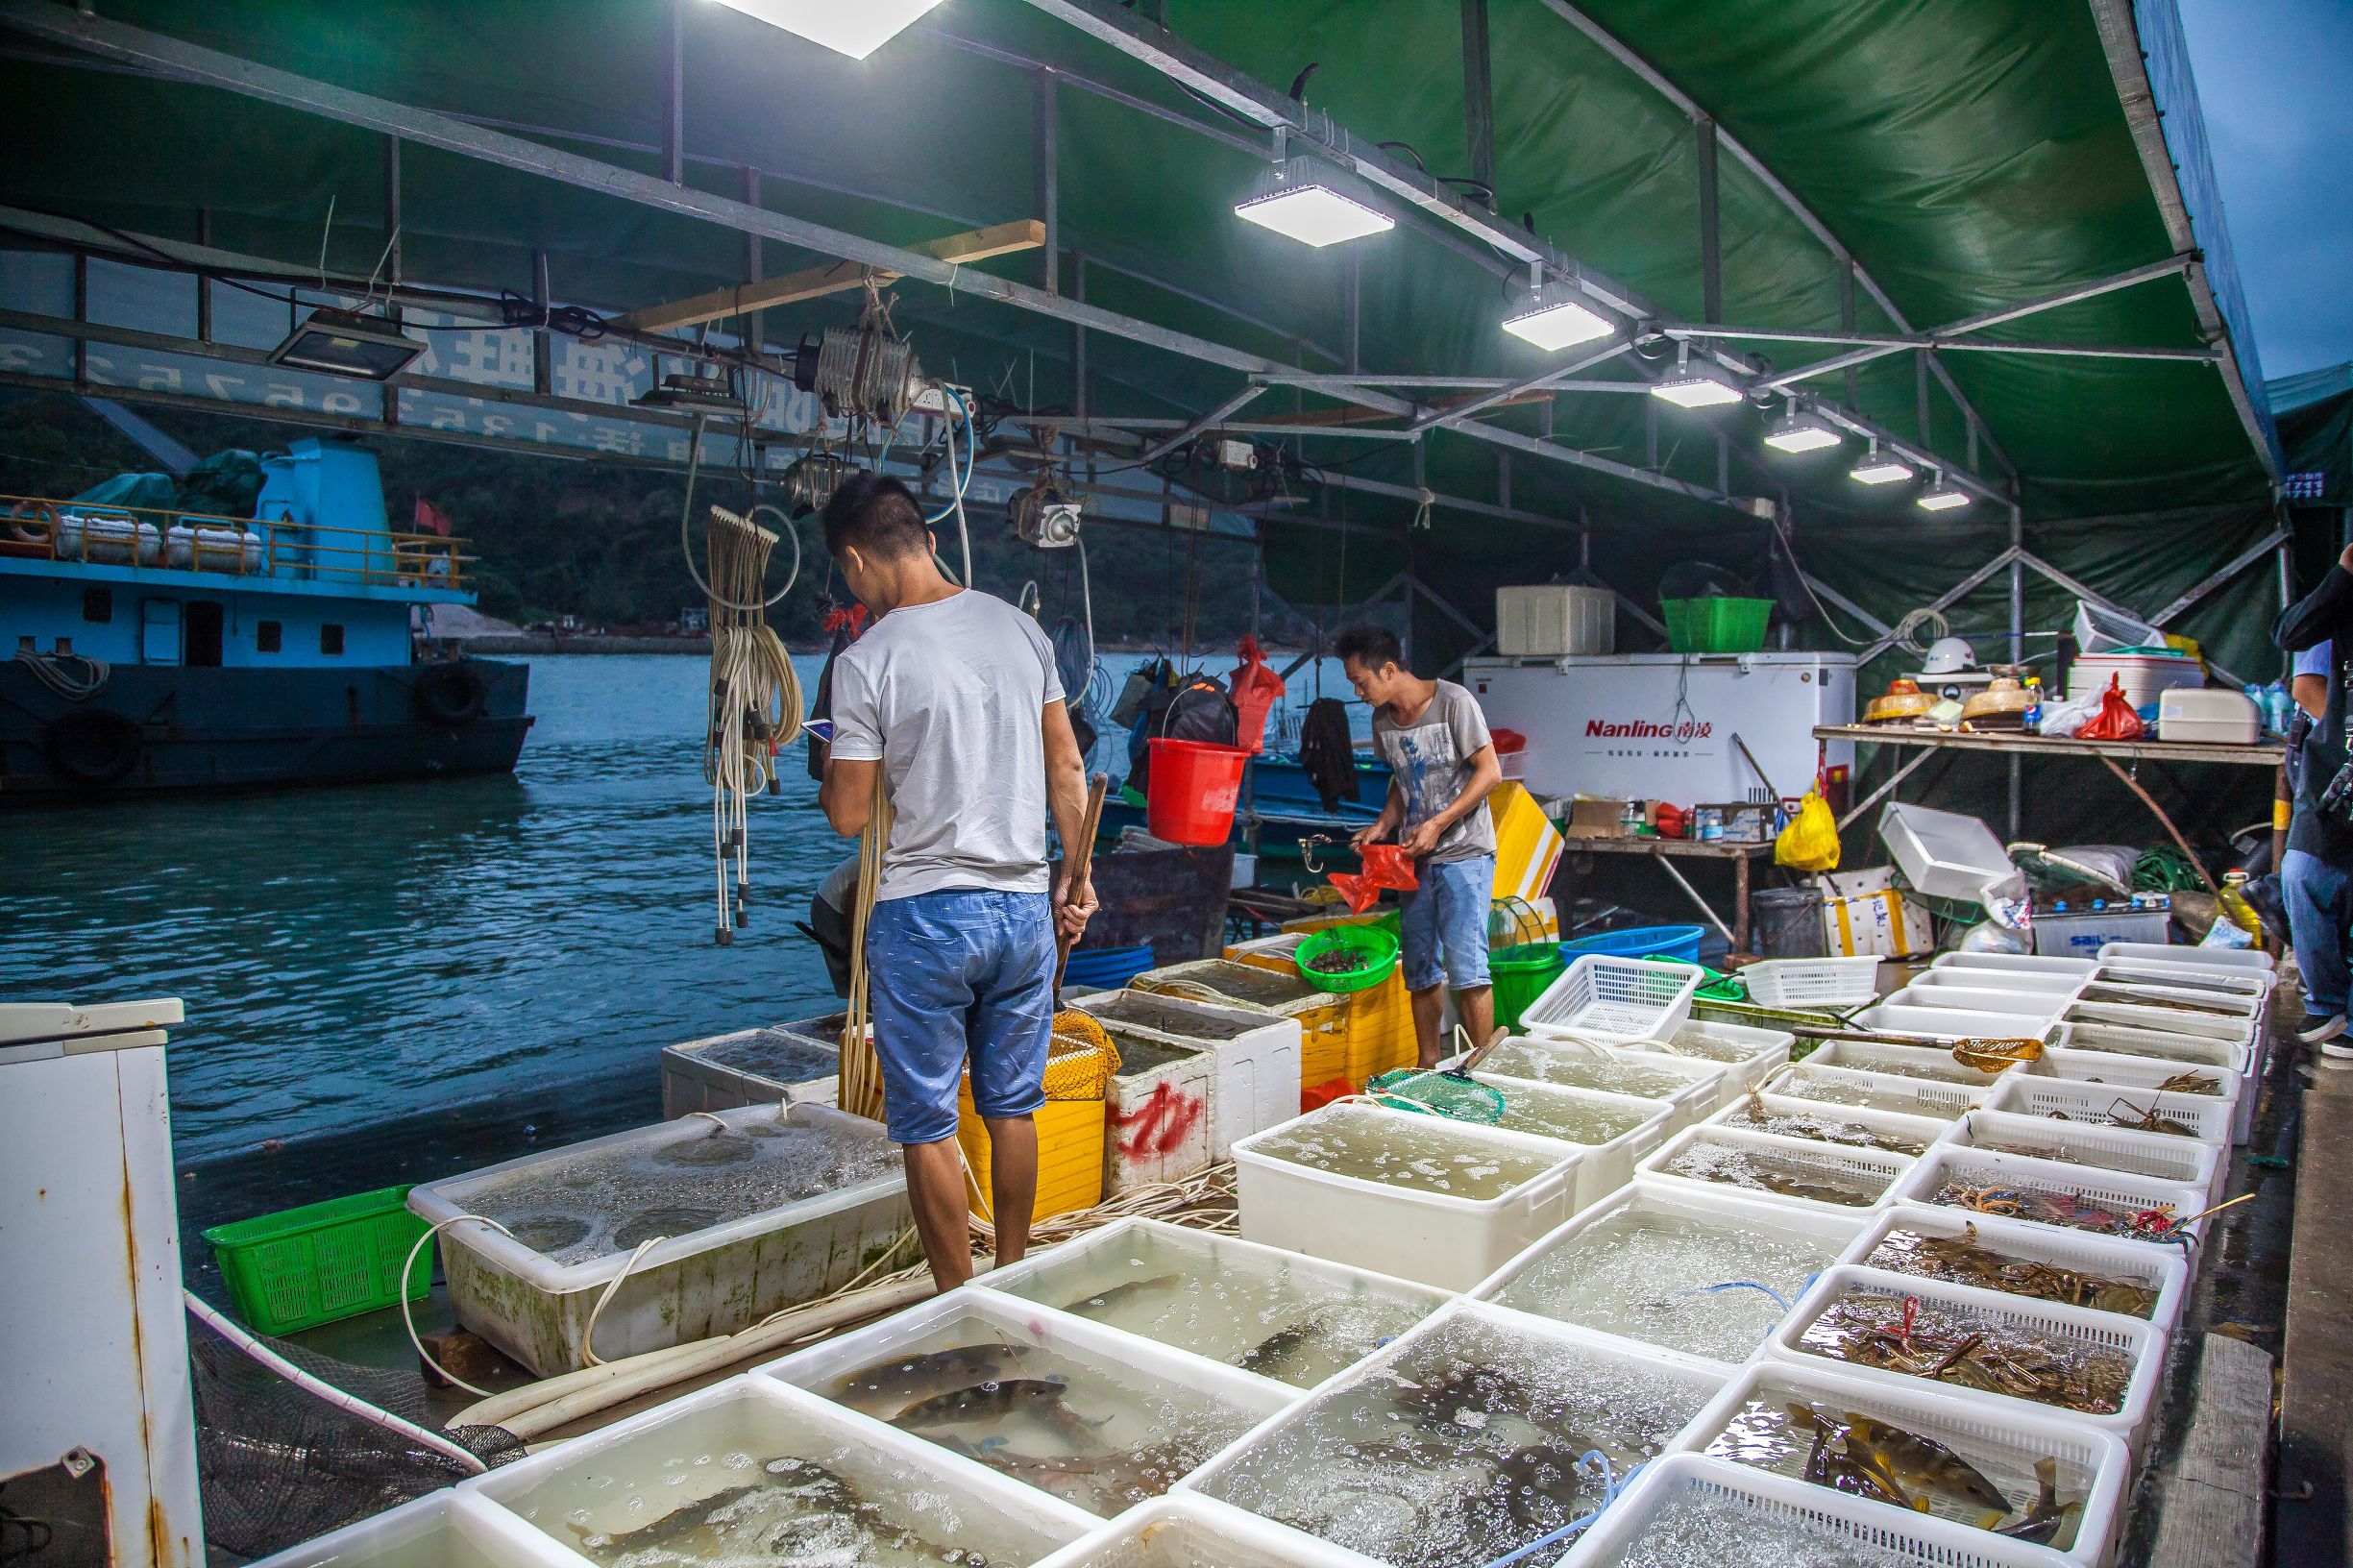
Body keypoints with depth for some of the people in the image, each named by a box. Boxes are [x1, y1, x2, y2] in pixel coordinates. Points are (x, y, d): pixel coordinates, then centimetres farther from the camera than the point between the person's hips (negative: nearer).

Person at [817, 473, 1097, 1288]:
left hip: (923, 911, -5)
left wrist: (828, 767, 12)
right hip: (1025, 905, 5)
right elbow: (1067, 768, 7)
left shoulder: (867, 662, -12)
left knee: (927, 1120, 9)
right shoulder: (1019, 627, 4)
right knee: (1012, 1105, 18)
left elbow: (848, 814, -9)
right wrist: (1075, 875, 15)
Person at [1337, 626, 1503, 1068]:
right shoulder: (1383, 720, 8)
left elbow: (1490, 771, -13)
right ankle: (1428, 1066, 21)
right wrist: (1382, 825, 3)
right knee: (1420, 969, 10)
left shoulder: (1454, 702, -13)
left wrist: (1437, 824, -18)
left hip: (1464, 853, -7)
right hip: (1417, 858, 7)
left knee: (1466, 967, -11)